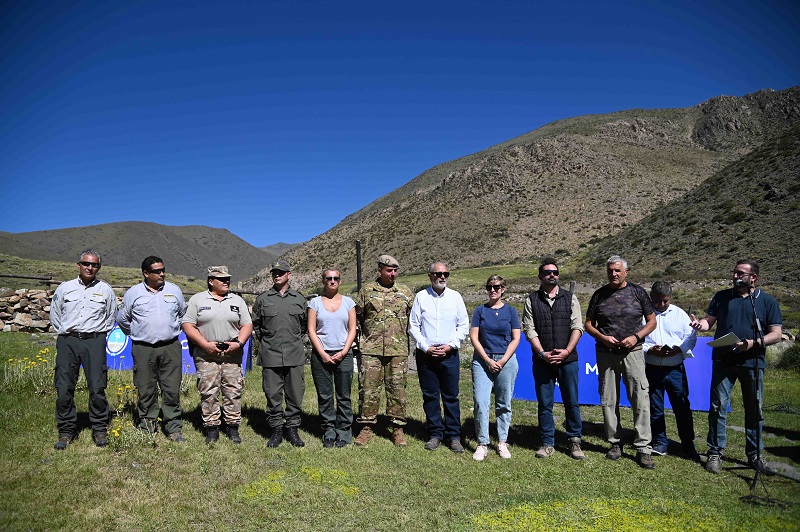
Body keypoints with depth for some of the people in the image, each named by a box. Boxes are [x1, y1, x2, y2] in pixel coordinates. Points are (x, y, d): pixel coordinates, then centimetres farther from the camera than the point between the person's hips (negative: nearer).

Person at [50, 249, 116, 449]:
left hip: (94, 342, -1)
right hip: (67, 342, 1)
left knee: (97, 388, -5)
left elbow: (111, 317, 19)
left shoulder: (105, 290, 9)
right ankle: (66, 431, 13)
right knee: (64, 388, 0)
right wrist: (65, 332, 12)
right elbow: (54, 314, 19)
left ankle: (100, 429, 8)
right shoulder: (64, 288, 10)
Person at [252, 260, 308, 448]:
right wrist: (264, 341, 11)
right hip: (270, 356, 0)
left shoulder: (299, 299, 10)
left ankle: (292, 429, 17)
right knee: (273, 395, 4)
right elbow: (255, 324, 17)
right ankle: (276, 430, 17)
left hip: (295, 355, 1)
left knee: (295, 394, 4)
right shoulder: (263, 299, 7)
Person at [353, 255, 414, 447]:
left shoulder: (405, 292, 9)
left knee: (397, 389, 5)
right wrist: (360, 337, 5)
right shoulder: (367, 290, 6)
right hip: (370, 349, 0)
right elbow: (357, 316, 11)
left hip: (398, 350, 1)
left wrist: (408, 339, 8)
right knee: (368, 388, 2)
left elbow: (413, 320, 14)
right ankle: (367, 427, 16)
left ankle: (398, 429, 17)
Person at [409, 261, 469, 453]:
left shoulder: (455, 297, 5)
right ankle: (435, 434, 17)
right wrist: (426, 348, -6)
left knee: (451, 396, 2)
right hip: (426, 354, 0)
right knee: (430, 395, 6)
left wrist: (450, 345, -6)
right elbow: (413, 326, 3)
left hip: (449, 354, 0)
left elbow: (464, 325, 6)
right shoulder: (421, 297, 3)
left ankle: (454, 436, 12)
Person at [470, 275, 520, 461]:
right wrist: (488, 360, -8)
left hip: (506, 361, 0)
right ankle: (482, 444, 2)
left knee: (504, 404, 6)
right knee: (480, 402, -7)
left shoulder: (510, 311, 6)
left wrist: (502, 361, -8)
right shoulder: (480, 310, 6)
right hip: (482, 360, 0)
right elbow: (474, 337, 1)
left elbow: (515, 339, 2)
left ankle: (502, 442, 18)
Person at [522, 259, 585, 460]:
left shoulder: (570, 298, 7)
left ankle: (575, 441, 18)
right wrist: (543, 353, -10)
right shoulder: (531, 300, 6)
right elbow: (529, 330, 0)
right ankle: (548, 443, 17)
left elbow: (577, 327, 1)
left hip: (568, 359, 0)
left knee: (572, 402, 5)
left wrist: (566, 351, -10)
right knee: (544, 403, 6)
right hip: (542, 360, 0)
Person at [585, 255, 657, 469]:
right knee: (608, 401, 7)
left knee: (641, 400, -6)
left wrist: (636, 336, -9)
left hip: (632, 352, -2)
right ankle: (615, 443, 20)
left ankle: (643, 449, 2)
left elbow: (651, 321, 7)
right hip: (606, 353, 2)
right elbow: (588, 324, 11)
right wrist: (603, 337, -7)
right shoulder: (599, 295, 7)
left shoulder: (637, 292, 4)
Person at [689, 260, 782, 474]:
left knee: (755, 410, 10)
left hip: (753, 362, 0)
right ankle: (715, 453, 10)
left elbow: (776, 335, 0)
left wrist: (754, 343, -17)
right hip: (723, 361, 0)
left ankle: (755, 455, 24)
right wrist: (700, 324, -17)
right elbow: (709, 320, 6)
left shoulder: (767, 301, 3)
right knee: (718, 407, 1)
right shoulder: (722, 297, 8)